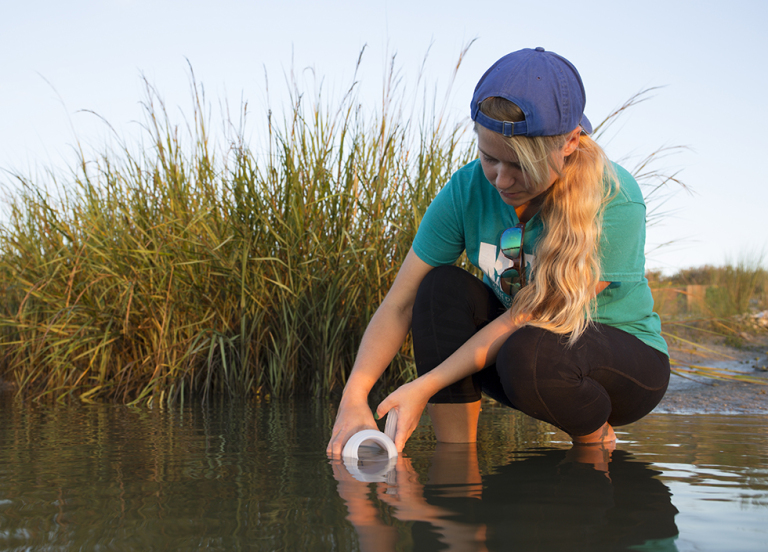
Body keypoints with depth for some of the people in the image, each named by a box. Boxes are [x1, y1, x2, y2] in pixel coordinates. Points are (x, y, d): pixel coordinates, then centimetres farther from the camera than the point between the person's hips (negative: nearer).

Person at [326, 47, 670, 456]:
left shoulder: (614, 200, -26)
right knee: (443, 287, -22)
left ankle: (594, 438, -4)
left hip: (629, 361, -4)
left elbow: (527, 316, -27)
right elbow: (400, 303, -14)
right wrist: (353, 396, -28)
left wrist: (425, 386, -29)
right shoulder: (467, 189, -14)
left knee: (529, 351, -36)